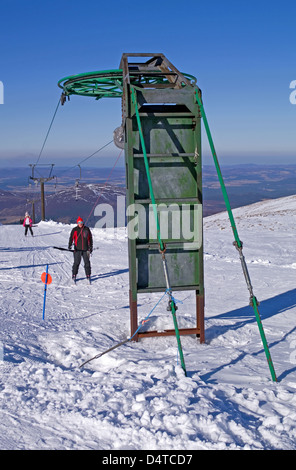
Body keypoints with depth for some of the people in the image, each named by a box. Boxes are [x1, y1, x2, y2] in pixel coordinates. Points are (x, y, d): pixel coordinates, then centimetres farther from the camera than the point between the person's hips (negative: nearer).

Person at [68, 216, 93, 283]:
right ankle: (74, 275, 5)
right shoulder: (74, 230, 2)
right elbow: (71, 238, -6)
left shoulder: (87, 229, 8)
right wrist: (69, 245, -22)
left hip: (85, 249, 2)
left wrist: (90, 247, 11)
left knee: (87, 262, 3)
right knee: (76, 262, -4)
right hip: (77, 249, -2)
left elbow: (90, 238, 13)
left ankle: (88, 275, 12)